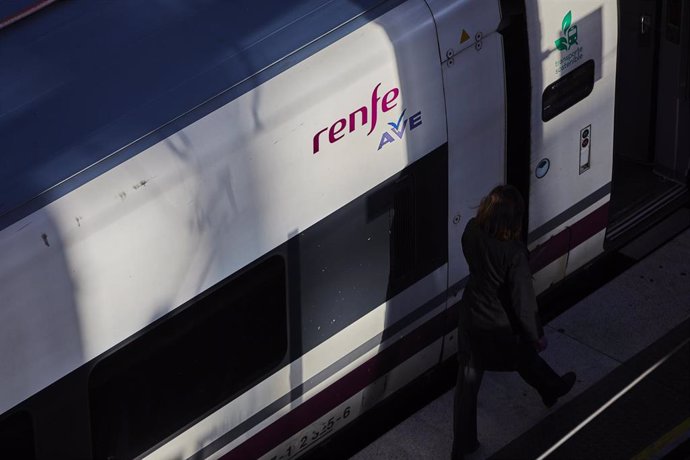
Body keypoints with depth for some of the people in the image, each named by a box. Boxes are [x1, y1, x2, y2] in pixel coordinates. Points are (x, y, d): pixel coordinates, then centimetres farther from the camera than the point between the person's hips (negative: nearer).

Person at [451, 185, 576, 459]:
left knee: (468, 379, 18)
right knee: (526, 358, 29)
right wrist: (537, 336, -10)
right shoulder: (514, 253, -35)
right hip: (501, 325, -4)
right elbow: (523, 301, -23)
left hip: (471, 317, 4)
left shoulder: (472, 231, -18)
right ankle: (551, 390, 62)